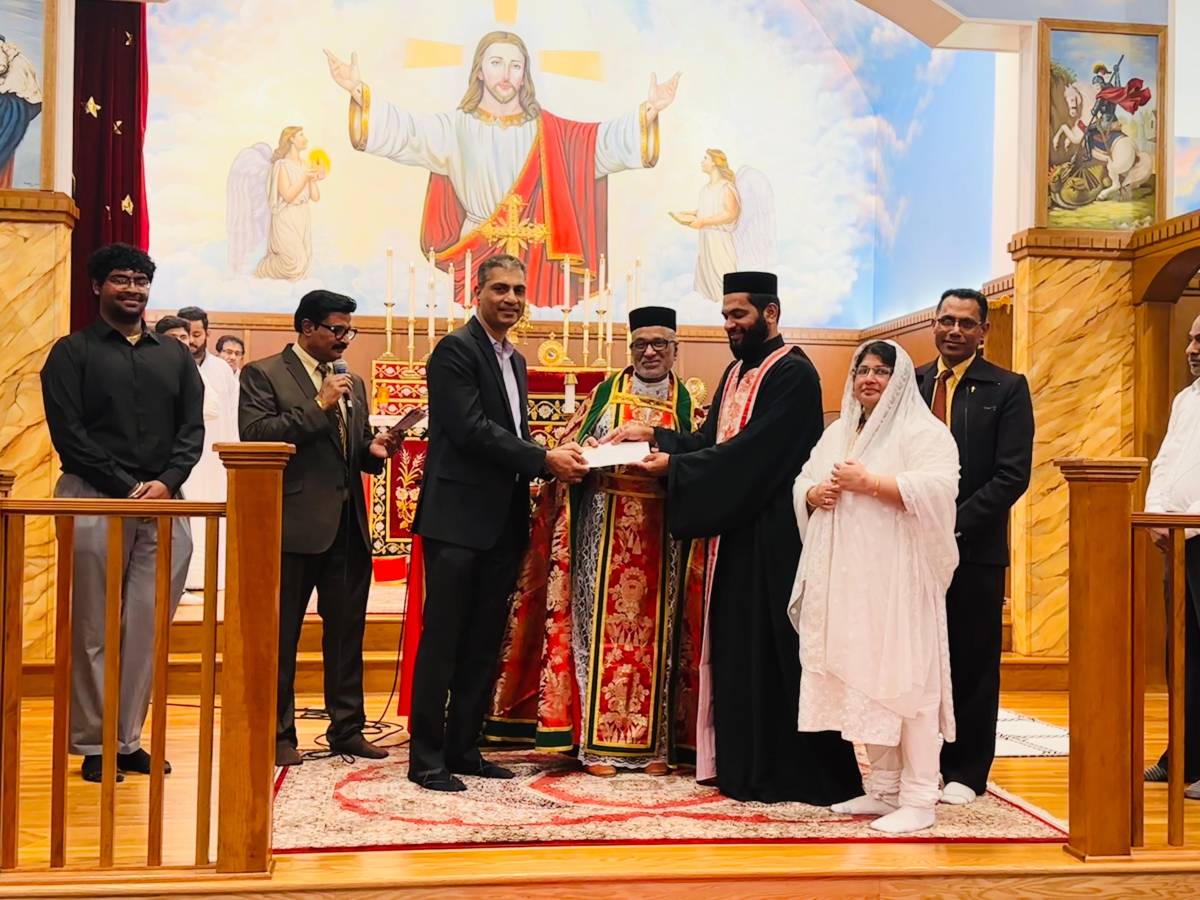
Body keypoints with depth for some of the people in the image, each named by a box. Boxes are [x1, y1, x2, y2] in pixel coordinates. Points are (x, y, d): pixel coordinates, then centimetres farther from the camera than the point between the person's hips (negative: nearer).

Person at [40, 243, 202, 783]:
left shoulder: (174, 355, 17)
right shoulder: (73, 352, 6)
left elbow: (192, 429, 10)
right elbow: (68, 432, -4)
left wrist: (166, 483, -7)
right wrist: (127, 489, -11)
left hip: (164, 504, 3)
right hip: (94, 501, -3)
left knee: (147, 628, 2)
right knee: (92, 630, 0)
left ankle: (128, 739, 11)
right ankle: (93, 745, 8)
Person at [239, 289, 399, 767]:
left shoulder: (352, 383, 18)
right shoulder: (263, 374, -1)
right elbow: (255, 435, -15)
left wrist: (374, 449, -1)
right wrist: (317, 406, -17)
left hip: (348, 526, 6)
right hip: (294, 525, -6)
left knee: (347, 630, 11)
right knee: (280, 633, 2)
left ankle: (347, 728, 21)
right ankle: (278, 734, 12)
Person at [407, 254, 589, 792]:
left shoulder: (515, 361, 19)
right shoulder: (455, 350, -7)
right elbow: (472, 430, -17)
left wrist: (555, 462, -1)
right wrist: (545, 460, -17)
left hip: (502, 522, 8)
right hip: (458, 519, -8)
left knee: (484, 645, 11)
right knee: (442, 641, -3)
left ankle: (462, 748, 20)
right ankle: (426, 758, 5)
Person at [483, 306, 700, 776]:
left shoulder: (686, 404, 11)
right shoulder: (604, 393, 9)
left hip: (661, 531, 1)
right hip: (605, 527, -1)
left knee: (653, 628, 3)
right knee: (602, 623, -2)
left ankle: (650, 741, 11)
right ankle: (597, 742, 3)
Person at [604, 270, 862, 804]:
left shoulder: (792, 373, -12)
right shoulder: (736, 373, 16)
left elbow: (751, 450, -21)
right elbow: (710, 442, 12)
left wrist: (674, 465, -18)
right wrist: (654, 435, -1)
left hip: (774, 537, -9)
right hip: (734, 531, 9)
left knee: (773, 654, -3)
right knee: (735, 652, 11)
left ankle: (791, 773, 8)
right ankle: (743, 765, 21)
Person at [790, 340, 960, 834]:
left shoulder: (923, 431, -3)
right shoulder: (836, 433, 20)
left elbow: (936, 490, -18)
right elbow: (803, 482, 19)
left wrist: (867, 483, -18)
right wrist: (814, 493, -4)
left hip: (897, 580, -7)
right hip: (846, 580, 7)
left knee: (903, 677, -8)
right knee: (859, 677, 8)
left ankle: (919, 797, -2)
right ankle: (883, 788, 17)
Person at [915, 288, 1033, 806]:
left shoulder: (1007, 389, 0)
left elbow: (1013, 475, -8)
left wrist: (955, 522, -15)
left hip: (974, 546, -3)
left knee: (972, 661, 5)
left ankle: (966, 772, 16)